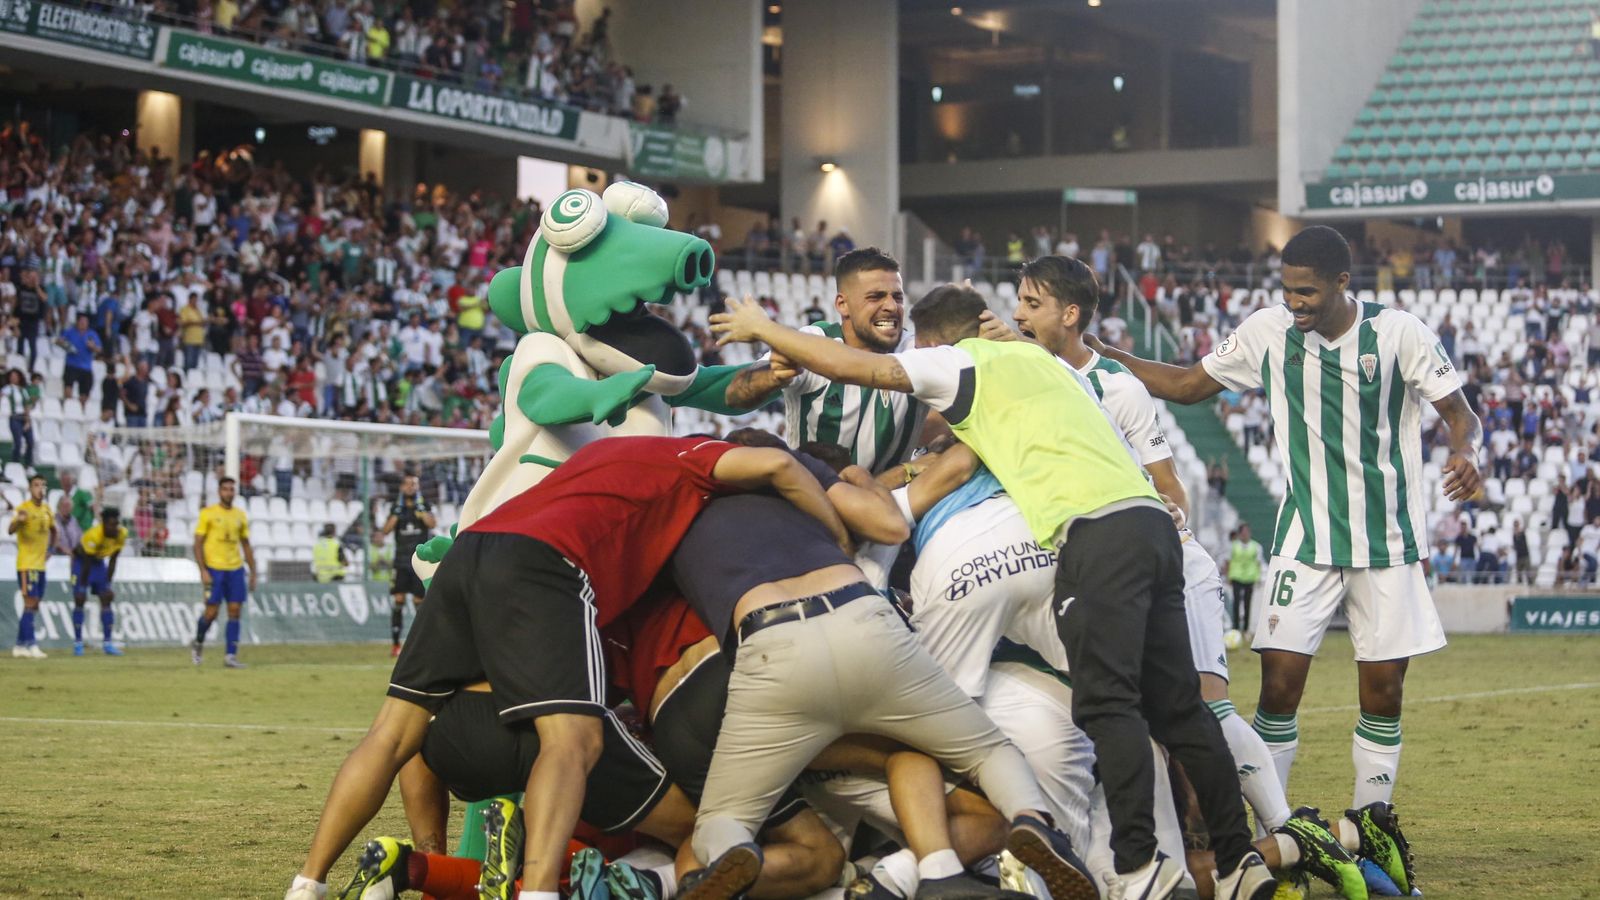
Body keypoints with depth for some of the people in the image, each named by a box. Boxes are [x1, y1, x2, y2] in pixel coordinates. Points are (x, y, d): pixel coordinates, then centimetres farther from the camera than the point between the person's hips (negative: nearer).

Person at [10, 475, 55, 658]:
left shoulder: (47, 508, 9)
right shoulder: (24, 508, -12)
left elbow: (53, 529, 27)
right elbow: (10, 531, -26)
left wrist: (49, 550, 16)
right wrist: (18, 520, -47)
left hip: (40, 564, 8)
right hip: (26, 563, -8)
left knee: (34, 606, 10)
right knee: (30, 603, -12)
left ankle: (20, 646, 17)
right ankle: (31, 645, -15)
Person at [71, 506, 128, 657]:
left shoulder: (122, 534, -18)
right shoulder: (94, 536, -35)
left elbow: (112, 560, -6)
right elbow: (86, 564, -27)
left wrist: (108, 585, -5)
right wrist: (82, 588, -21)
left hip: (99, 561, 5)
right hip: (81, 560, -5)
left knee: (106, 599, -2)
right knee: (79, 600, -10)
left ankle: (107, 643, 1)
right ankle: (77, 643, -4)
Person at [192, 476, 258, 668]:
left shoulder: (240, 515, 11)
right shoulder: (208, 513, -2)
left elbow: (246, 546, 16)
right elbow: (198, 543, -4)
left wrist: (253, 573, 12)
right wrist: (203, 571, -13)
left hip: (235, 569, 4)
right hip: (214, 569, -4)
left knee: (235, 611, -3)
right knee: (211, 611, -4)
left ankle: (230, 655, 0)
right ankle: (198, 643, 22)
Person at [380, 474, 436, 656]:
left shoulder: (425, 505, 6)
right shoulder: (397, 507, 8)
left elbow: (432, 523, -10)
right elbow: (385, 530, -2)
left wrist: (420, 507, -16)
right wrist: (397, 512, -12)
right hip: (401, 560, 1)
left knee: (419, 600, 0)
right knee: (399, 600, -7)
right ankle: (395, 643, -7)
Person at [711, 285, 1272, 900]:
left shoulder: (959, 362, 9)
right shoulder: (1039, 358, 30)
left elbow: (852, 367, 4)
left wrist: (761, 327, 18)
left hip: (1097, 531, -7)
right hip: (1153, 520, 8)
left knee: (1107, 705, -12)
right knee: (1176, 705, 8)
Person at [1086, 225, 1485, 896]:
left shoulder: (1400, 333, -7)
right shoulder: (1268, 332, -1)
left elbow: (1461, 415, -4)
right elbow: (1187, 385, 9)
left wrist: (1465, 454, -27)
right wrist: (1099, 355, 0)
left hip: (1389, 540, -1)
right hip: (1305, 540, 1)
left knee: (1383, 690, 2)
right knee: (1279, 684, -10)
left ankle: (1371, 825, 20)